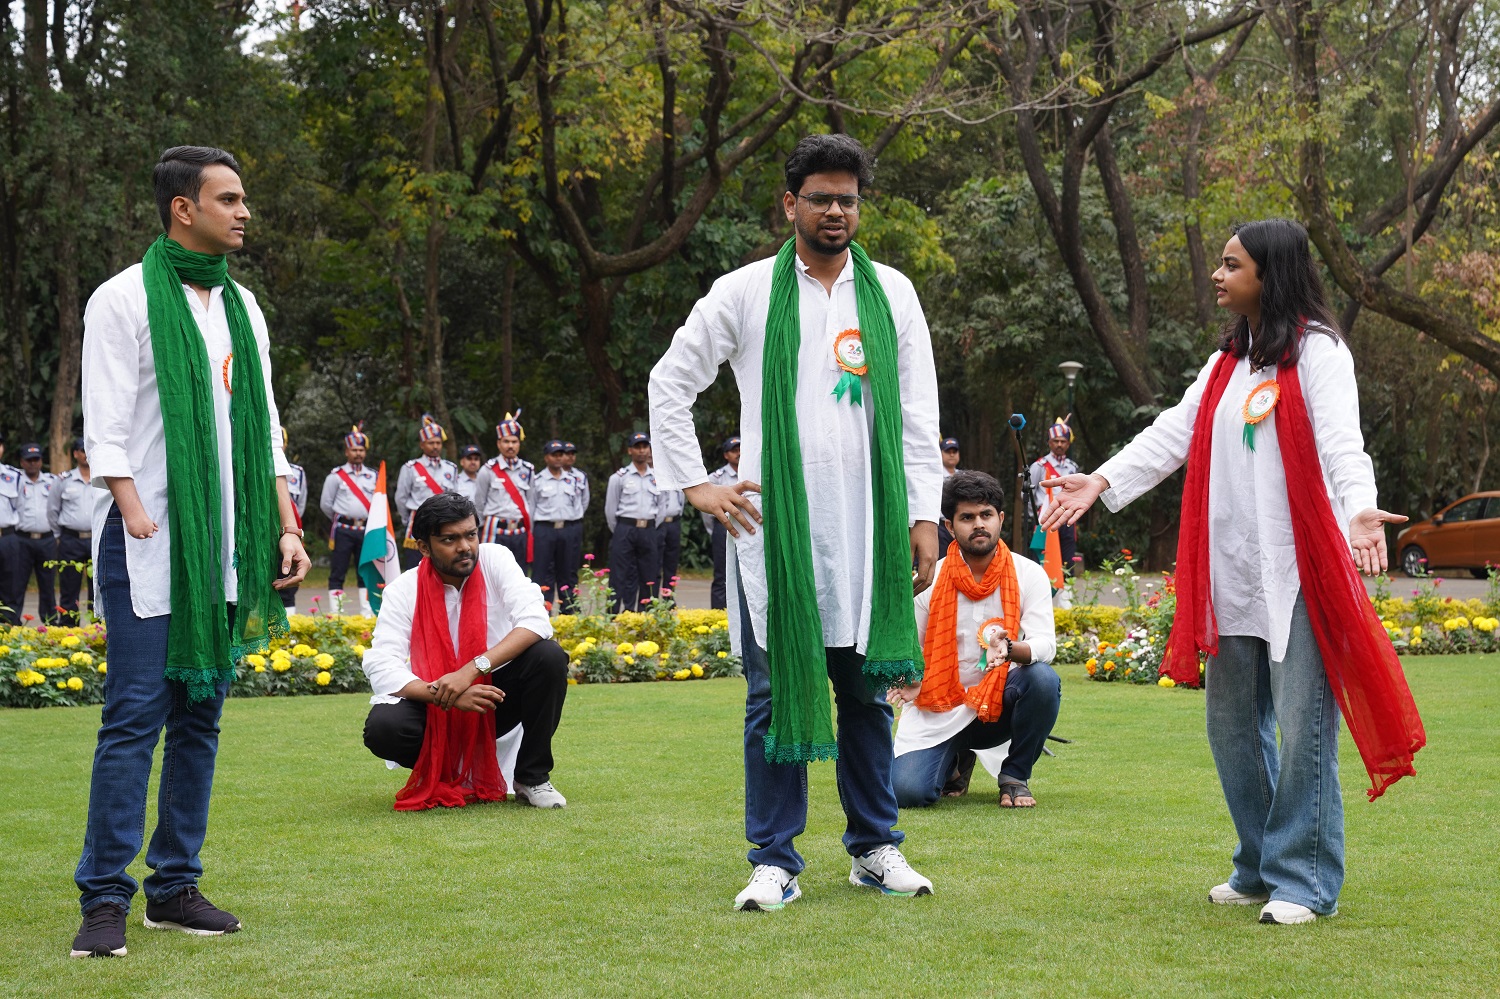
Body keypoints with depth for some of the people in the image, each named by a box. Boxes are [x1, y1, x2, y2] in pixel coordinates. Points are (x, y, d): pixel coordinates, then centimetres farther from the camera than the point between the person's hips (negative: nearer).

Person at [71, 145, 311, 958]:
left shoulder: (242, 307, 16)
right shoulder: (125, 299, -3)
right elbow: (106, 430, -8)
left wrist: (285, 526, 10)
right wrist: (138, 519, -18)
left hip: (225, 546, 6)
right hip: (149, 545, -6)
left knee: (200, 716, 7)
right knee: (134, 716, -8)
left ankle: (175, 887, 15)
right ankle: (105, 899, -3)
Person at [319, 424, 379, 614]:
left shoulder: (374, 476, 10)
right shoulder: (336, 476, 0)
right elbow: (325, 504, 7)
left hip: (366, 529, 3)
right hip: (343, 530, -3)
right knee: (337, 574, -2)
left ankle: (368, 614, 9)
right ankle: (335, 614, -2)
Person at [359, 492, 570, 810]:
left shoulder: (495, 559, -9)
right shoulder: (403, 590, -11)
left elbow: (536, 621, -22)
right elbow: (381, 668, -20)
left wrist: (472, 670, -34)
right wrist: (446, 695, -36)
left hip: (495, 692, 1)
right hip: (435, 707, -1)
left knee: (548, 656, -27)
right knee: (382, 728, -31)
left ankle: (533, 778, -9)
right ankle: (446, 771, 3)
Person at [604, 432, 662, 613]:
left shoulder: (657, 477, 11)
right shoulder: (619, 477, 0)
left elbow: (660, 507, 15)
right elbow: (610, 510, 3)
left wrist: (652, 530, 8)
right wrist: (619, 533, 6)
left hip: (650, 532, 3)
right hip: (625, 530, -3)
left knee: (650, 577, 5)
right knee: (622, 578, -4)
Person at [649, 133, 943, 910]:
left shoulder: (891, 293, 11)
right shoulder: (746, 293, 4)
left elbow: (918, 411, 10)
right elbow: (670, 382, 8)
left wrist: (924, 515, 3)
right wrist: (696, 485, 1)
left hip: (867, 526, 2)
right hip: (774, 525, -2)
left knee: (867, 689, 8)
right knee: (776, 692, 0)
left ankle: (875, 847, 18)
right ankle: (775, 861, 6)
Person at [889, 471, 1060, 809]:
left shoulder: (1028, 574, -4)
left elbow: (1045, 644, -17)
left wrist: (1010, 649, -39)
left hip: (1000, 704, 0)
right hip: (940, 708, 0)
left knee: (1044, 680, -33)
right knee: (908, 791, -23)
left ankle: (1014, 777, -5)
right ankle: (956, 760, 17)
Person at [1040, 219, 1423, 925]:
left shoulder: (1316, 351, -3)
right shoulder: (1228, 360, 19)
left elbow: (1340, 441, -17)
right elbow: (1175, 432, 13)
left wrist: (1359, 509, -35)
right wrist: (1102, 481, 1)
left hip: (1298, 572, -7)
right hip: (1230, 570, 7)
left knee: (1300, 723, -6)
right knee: (1232, 723, 10)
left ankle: (1303, 880, 2)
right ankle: (1259, 868, 23)